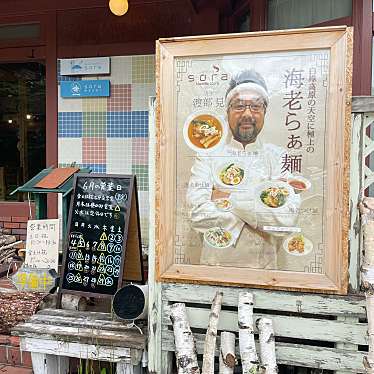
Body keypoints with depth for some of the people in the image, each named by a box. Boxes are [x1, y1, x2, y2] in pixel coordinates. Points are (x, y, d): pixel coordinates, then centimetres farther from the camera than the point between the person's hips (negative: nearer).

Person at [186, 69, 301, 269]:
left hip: (264, 266, 0)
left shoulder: (278, 157, 2)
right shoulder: (208, 156, 1)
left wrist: (229, 197, -13)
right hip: (215, 264, 1)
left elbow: (287, 218, -12)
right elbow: (198, 215, -13)